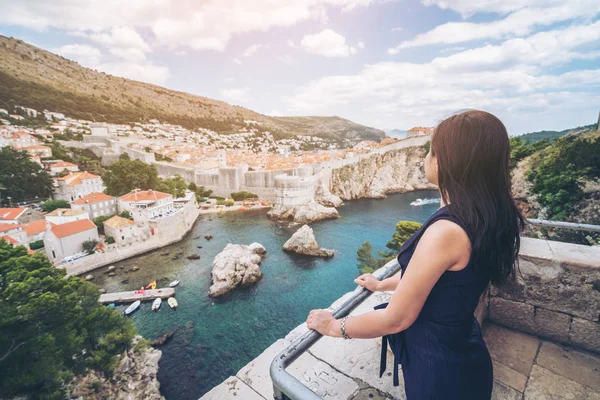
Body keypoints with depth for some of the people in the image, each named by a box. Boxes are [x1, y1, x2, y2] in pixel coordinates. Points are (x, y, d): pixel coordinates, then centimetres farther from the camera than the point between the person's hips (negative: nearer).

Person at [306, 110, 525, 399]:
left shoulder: (446, 231, -34)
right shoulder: (483, 217, -5)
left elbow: (396, 319, -26)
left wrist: (336, 327, -10)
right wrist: (381, 284, 20)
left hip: (439, 367, -7)